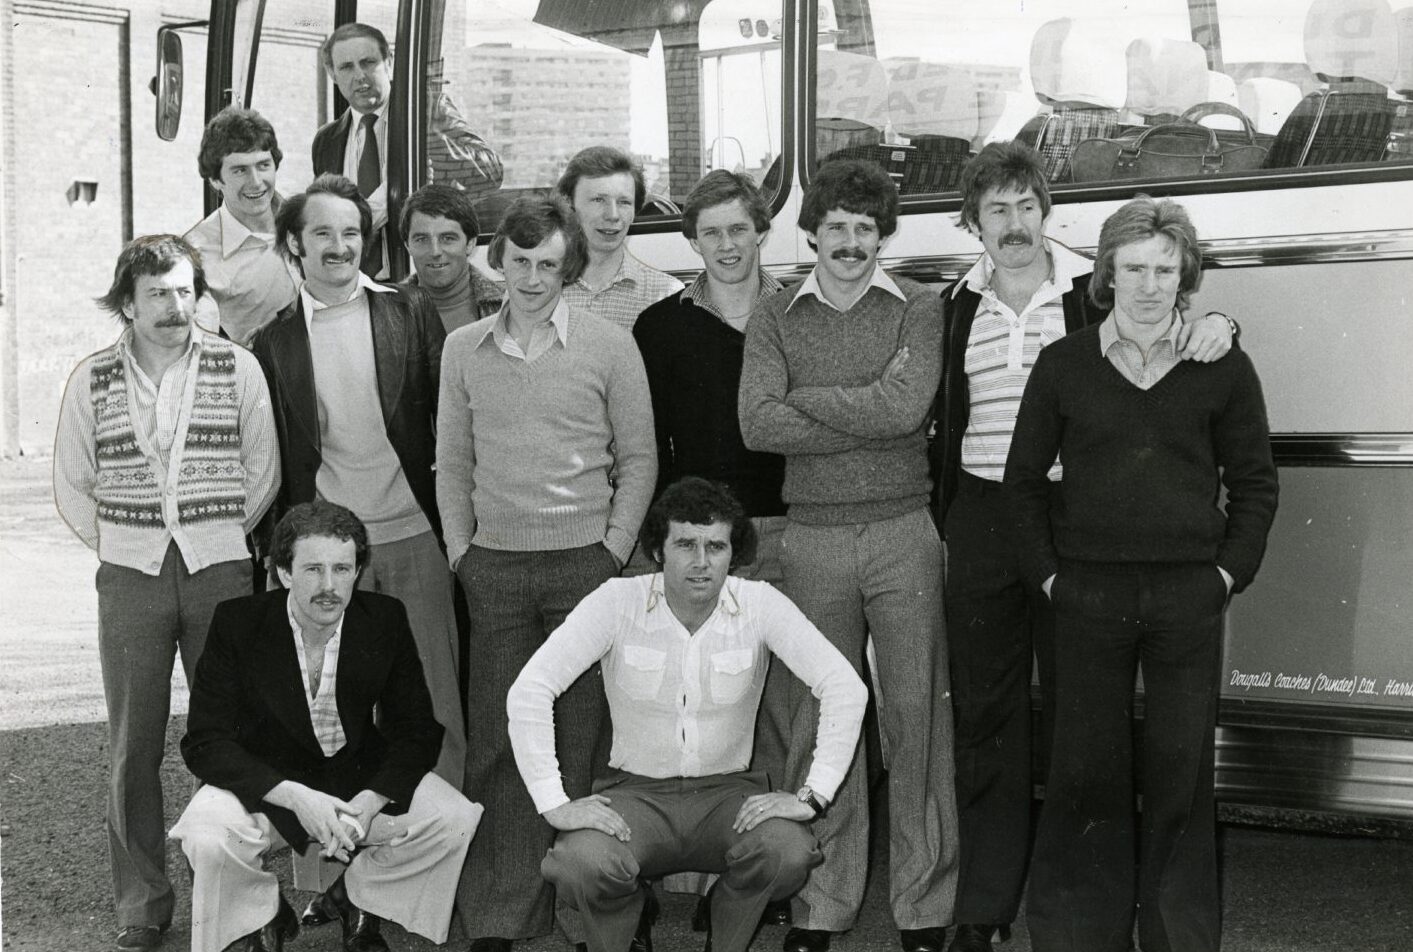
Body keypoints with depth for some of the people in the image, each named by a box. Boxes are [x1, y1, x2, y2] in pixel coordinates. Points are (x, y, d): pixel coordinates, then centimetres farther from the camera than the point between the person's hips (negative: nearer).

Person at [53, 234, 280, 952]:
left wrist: (222, 540, 7)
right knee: (133, 745, 3)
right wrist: (119, 545, 7)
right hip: (130, 576, 1)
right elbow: (72, 484, 11)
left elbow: (263, 471, 8)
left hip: (220, 569, -1)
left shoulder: (237, 368, 1)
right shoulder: (92, 380, 4)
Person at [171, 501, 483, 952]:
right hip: (265, 781, -2)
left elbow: (417, 731, -5)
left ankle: (358, 899, 10)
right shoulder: (238, 622, -16)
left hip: (363, 778, 2)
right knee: (209, 838, -33)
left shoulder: (385, 620, -9)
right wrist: (296, 798, -31)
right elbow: (205, 742, -18)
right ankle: (262, 913, 3)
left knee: (454, 821, -20)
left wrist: (367, 802, -23)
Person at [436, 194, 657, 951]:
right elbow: (452, 462, 12)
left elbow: (638, 459, 4)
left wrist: (613, 549, -2)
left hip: (584, 561, -2)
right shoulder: (464, 349, 7)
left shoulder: (609, 347, 0)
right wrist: (460, 549, 4)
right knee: (495, 740, 3)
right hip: (494, 567, 2)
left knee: (581, 739, 1)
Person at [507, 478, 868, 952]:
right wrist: (554, 803, -22)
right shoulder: (619, 602, -11)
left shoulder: (758, 604, -9)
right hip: (636, 790, -1)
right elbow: (529, 691, -16)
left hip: (729, 791, 1)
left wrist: (811, 796, -20)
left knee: (787, 852, -30)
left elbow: (845, 688, -12)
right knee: (582, 864, -32)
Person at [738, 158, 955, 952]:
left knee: (917, 713, 2)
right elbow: (758, 425, -7)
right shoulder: (776, 318, 7)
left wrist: (804, 395, -6)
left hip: (903, 533, -1)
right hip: (814, 536, 1)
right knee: (820, 715, 6)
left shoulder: (918, 308, 3)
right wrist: (871, 420, -9)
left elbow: (905, 404, -13)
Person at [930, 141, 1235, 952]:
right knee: (985, 711, 5)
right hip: (982, 519, 2)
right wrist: (937, 514, 11)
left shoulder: (1094, 291, 0)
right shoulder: (957, 307, 10)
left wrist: (1214, 324, -20)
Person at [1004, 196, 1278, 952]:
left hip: (1189, 598, 0)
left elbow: (1254, 483, 9)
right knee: (1086, 773, 5)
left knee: (1180, 772, 5)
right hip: (1088, 596, 0)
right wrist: (1045, 571, 2)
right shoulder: (1063, 365, 3)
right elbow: (1025, 477, 9)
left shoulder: (1223, 369, 3)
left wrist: (1231, 570, -1)